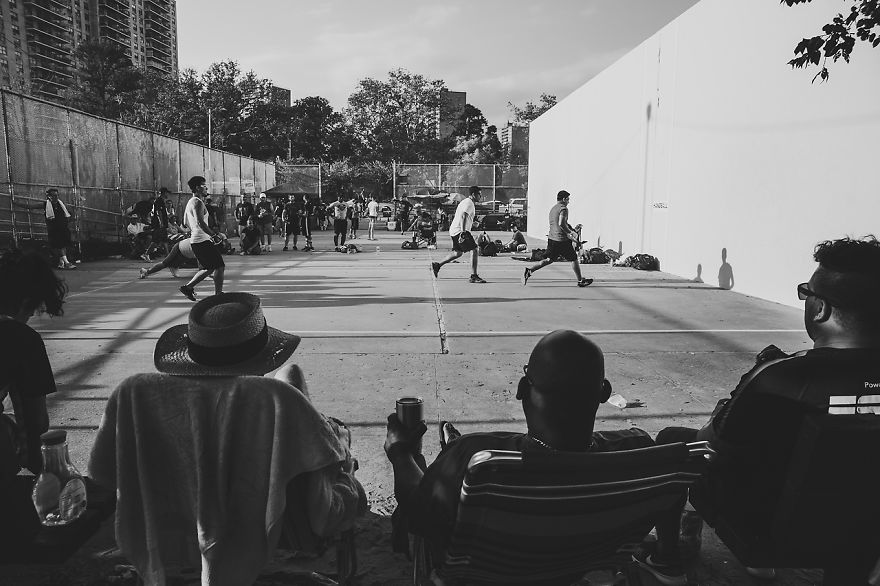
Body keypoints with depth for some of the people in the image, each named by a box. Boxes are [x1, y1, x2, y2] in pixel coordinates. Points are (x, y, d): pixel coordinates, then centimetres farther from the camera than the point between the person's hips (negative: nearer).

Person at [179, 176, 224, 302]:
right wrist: (214, 235, -22)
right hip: (202, 241, -10)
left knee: (209, 268, 18)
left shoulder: (190, 202, 18)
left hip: (195, 240, 10)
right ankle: (218, 295, -5)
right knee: (220, 266, -6)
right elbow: (200, 222, -26)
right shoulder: (197, 202, -14)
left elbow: (186, 222, 27)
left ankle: (188, 287, 17)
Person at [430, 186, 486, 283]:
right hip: (460, 231, -11)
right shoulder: (469, 203, -11)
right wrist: (463, 232, -31)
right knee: (474, 251, -11)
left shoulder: (464, 201, 20)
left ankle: (437, 265, 25)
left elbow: (456, 216, 27)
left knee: (457, 252, 21)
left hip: (454, 231, 11)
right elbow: (463, 217, -24)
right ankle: (473, 276, -11)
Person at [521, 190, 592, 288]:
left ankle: (529, 270, -5)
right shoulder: (563, 208, -13)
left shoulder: (552, 209, 16)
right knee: (574, 259, 8)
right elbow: (561, 223, -27)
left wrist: (571, 230, 27)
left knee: (549, 259, 11)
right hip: (562, 239, -8)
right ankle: (580, 281, 18)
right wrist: (570, 232, -14)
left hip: (551, 238, 8)